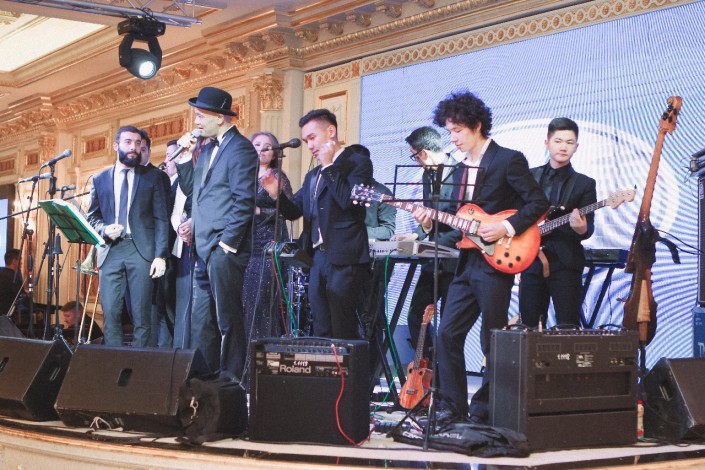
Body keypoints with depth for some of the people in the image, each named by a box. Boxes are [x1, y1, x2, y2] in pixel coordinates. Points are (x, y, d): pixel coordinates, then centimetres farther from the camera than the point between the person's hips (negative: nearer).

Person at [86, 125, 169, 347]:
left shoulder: (152, 177, 8)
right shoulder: (100, 179, 14)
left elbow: (161, 219, 3)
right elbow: (92, 216, 17)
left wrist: (160, 255, -7)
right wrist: (104, 229, -6)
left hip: (141, 251, -2)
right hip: (110, 251, 2)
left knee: (141, 315, -3)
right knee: (110, 313, -2)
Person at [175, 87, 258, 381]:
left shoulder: (240, 149, -10)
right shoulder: (207, 149, 19)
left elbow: (244, 200, -16)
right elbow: (190, 189, 18)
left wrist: (227, 242, -18)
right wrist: (184, 155, 8)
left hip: (224, 249, -9)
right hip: (204, 248, 9)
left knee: (228, 318, -3)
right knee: (201, 320, 11)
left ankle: (231, 377, 4)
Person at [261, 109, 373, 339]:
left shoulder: (358, 162, -2)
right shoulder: (313, 175, 21)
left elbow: (348, 201, -17)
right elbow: (294, 210, 18)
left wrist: (329, 166, -12)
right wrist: (276, 194, 0)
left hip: (343, 260, -7)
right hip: (318, 258, 8)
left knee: (343, 334, -8)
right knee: (322, 333, 7)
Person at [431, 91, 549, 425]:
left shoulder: (508, 160, -7)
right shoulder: (462, 166, 16)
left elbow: (538, 204, -10)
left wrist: (506, 227, -19)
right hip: (466, 263, 8)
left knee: (492, 342, 0)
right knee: (448, 333, 4)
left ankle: (485, 408, 11)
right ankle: (453, 406, 11)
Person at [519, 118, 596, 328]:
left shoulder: (584, 184, 6)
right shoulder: (530, 176, 12)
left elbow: (588, 229, -2)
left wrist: (581, 228, -25)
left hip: (565, 264, -2)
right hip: (531, 261, 3)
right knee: (529, 327, 3)